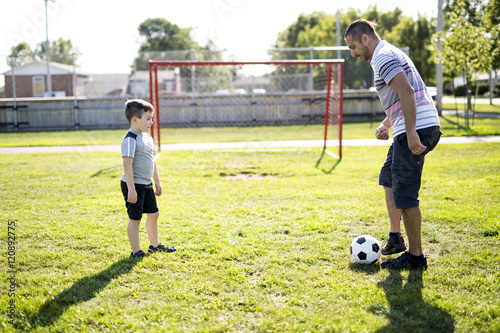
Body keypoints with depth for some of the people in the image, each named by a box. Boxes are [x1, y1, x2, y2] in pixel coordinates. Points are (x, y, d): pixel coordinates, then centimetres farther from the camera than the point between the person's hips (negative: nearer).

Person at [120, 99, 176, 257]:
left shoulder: (147, 137, 10)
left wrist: (157, 181, 21)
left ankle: (155, 245, 34)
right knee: (135, 218, -1)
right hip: (134, 185, -9)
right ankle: (136, 251, 9)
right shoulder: (130, 140, -19)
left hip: (147, 185, 9)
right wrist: (131, 189, -25)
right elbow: (127, 165, -24)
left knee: (153, 213, 18)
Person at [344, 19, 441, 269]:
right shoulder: (389, 54, 22)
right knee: (388, 178, 23)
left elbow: (407, 93, -23)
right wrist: (386, 123, 17)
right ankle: (395, 237, 26)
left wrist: (411, 134, -27)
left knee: (404, 194, -6)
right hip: (416, 128, 11)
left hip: (417, 129, -11)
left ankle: (415, 256, 2)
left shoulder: (383, 57, -11)